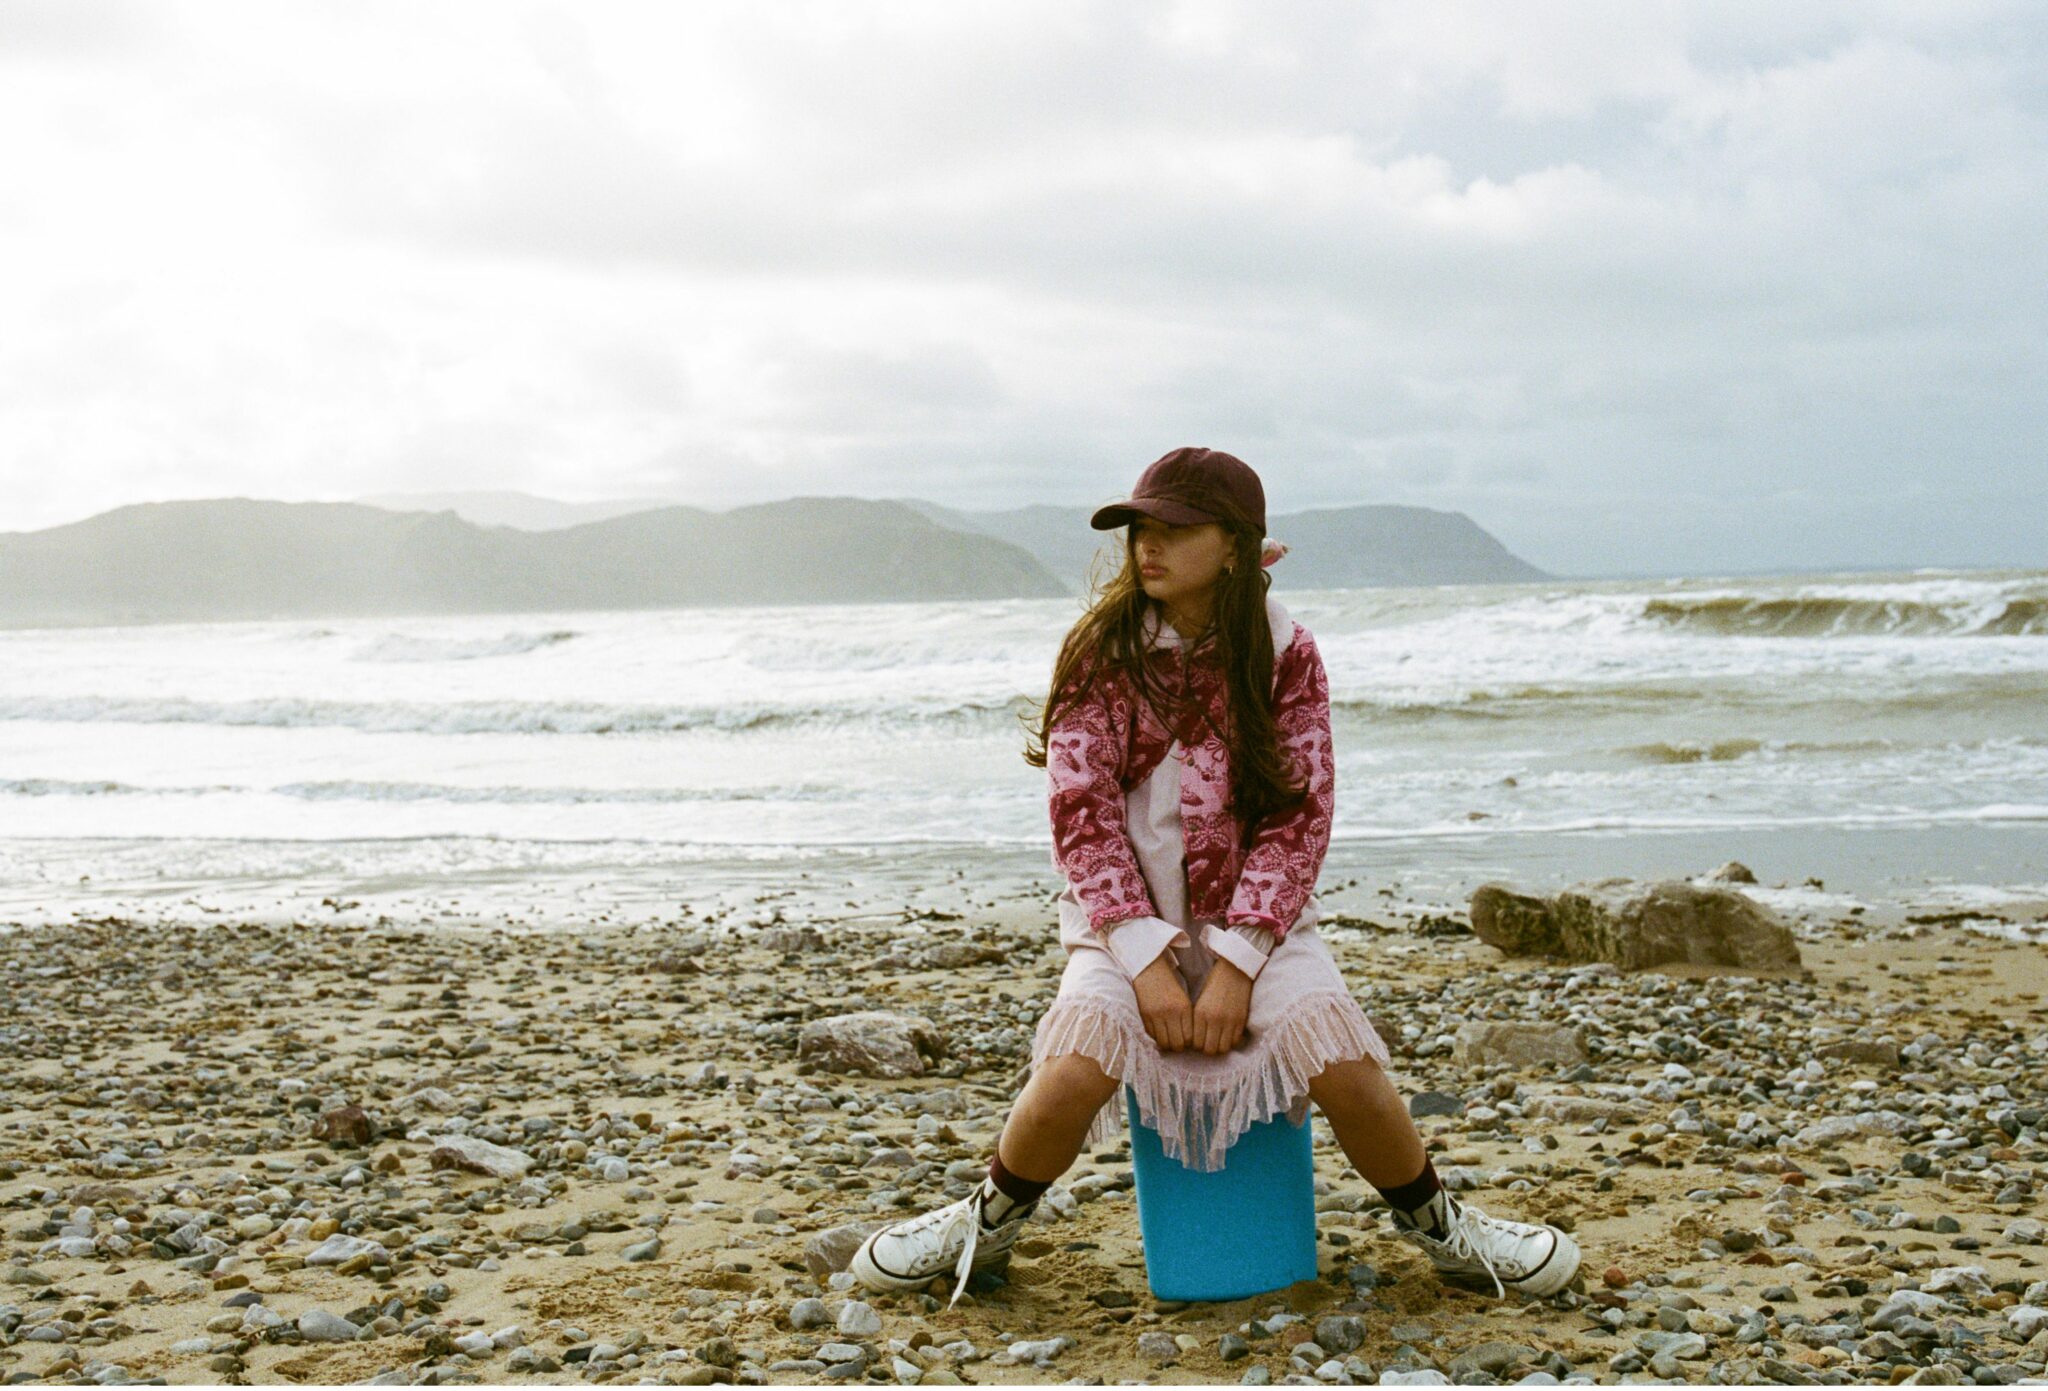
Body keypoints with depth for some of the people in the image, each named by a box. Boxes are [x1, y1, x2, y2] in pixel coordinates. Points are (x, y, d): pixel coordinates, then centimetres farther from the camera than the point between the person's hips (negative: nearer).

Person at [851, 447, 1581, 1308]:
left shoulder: (1284, 654, -3)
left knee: (1346, 1066, -22)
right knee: (1074, 1074, -26)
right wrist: (1146, 959, -17)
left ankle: (1434, 1223, 8)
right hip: (1127, 915, 0)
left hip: (1254, 915, 1)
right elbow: (1082, 812, -8)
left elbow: (1300, 816, -6)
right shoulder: (1101, 648, -4)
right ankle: (988, 1222, 5)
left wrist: (1237, 962, -16)